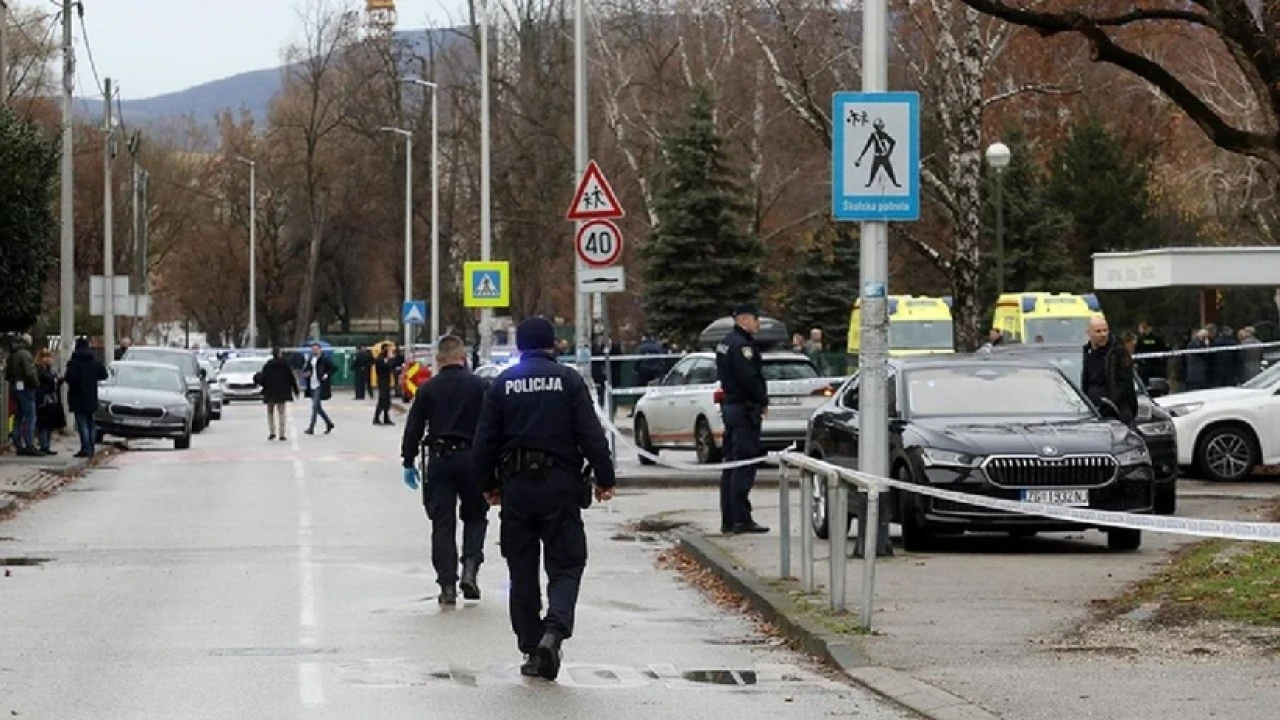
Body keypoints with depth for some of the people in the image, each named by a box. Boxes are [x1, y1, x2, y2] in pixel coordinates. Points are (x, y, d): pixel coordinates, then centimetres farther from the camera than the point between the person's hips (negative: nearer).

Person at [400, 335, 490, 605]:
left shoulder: (428, 389, 2)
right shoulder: (480, 386, 0)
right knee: (475, 515, 16)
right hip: (471, 458, -1)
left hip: (439, 459, 1)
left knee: (442, 523, 5)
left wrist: (408, 462, 11)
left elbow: (414, 428, 3)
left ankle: (447, 585, 1)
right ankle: (470, 566, -5)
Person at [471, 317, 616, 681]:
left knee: (522, 571, 10)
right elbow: (591, 434, -5)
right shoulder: (569, 380, -2)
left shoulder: (502, 384, 4)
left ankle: (531, 648, 10)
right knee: (566, 564, 3)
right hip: (561, 485, -2)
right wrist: (605, 478, 2)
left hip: (516, 487, 2)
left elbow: (485, 441, 4)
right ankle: (554, 631, -20)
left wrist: (488, 484, 16)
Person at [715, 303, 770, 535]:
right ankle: (741, 519, -10)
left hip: (730, 405, 10)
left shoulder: (726, 343, 16)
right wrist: (763, 401, -9)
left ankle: (728, 520, 15)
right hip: (745, 409, -10)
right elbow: (749, 378, -23)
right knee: (744, 464, -9)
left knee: (731, 465, 12)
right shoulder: (742, 344, -16)